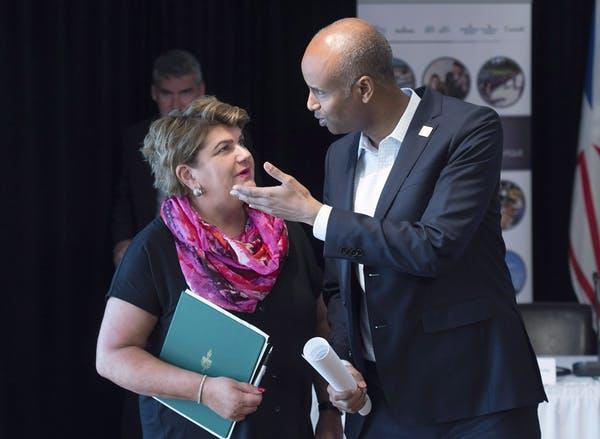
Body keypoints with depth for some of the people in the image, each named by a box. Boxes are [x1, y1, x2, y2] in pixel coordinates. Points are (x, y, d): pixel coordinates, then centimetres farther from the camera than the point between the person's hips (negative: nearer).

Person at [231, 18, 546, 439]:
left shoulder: (469, 129, -10)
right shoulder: (340, 156, 10)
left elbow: (434, 248, -21)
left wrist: (314, 214, -15)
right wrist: (342, 362, -1)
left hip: (472, 389, -6)